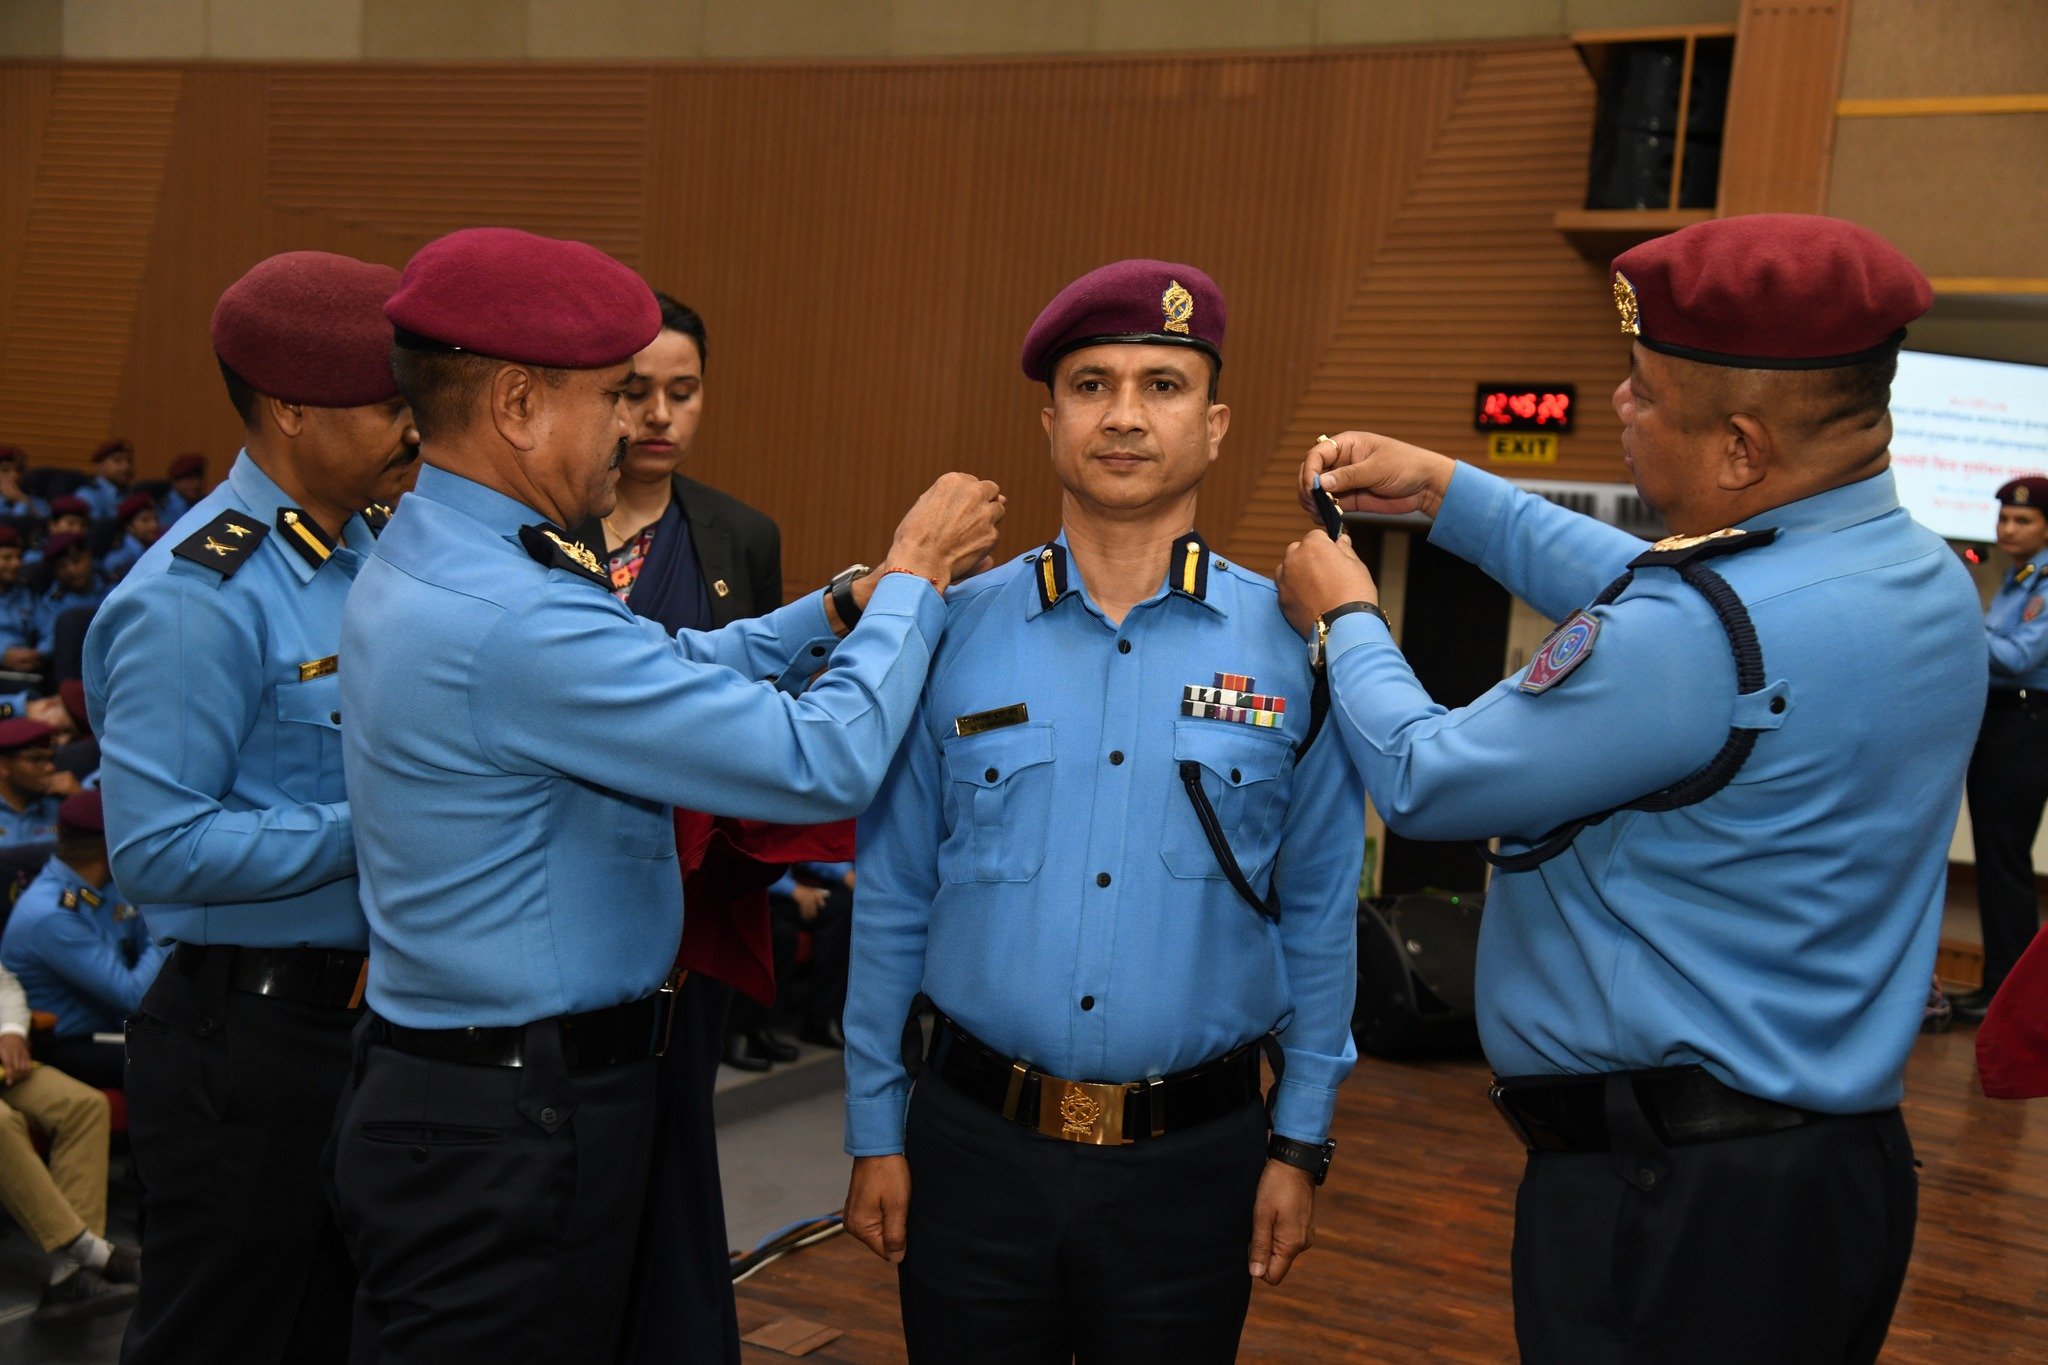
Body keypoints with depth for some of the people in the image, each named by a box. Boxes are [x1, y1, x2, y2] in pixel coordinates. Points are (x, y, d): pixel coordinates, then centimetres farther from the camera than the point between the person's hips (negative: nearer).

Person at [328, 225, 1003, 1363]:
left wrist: (848, 603, 5)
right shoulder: (512, 621, -27)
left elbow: (668, 669, 15)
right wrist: (911, 578, -10)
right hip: (512, 1136, -10)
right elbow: (827, 764, -25)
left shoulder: (430, 561, 6)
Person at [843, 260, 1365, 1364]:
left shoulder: (1290, 645, -4)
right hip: (974, 1145, 1)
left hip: (1192, 1161, 0)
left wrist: (1299, 1143, 3)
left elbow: (1319, 917, 2)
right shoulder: (956, 632, -3)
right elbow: (891, 899, 2)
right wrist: (874, 1132, 4)